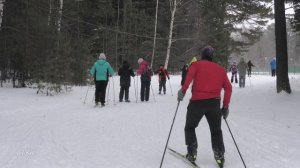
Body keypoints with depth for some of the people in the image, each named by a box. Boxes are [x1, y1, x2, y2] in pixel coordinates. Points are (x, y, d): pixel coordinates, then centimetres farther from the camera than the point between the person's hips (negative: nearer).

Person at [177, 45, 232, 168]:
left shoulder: (196, 65, 7)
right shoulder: (220, 69, 16)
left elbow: (190, 75, -16)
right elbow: (228, 88, 9)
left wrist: (183, 90, -22)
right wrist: (226, 106, 12)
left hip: (197, 101, -2)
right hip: (215, 103, 3)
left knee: (190, 127, 17)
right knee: (216, 131, 18)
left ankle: (192, 153, 9)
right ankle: (219, 155, 7)